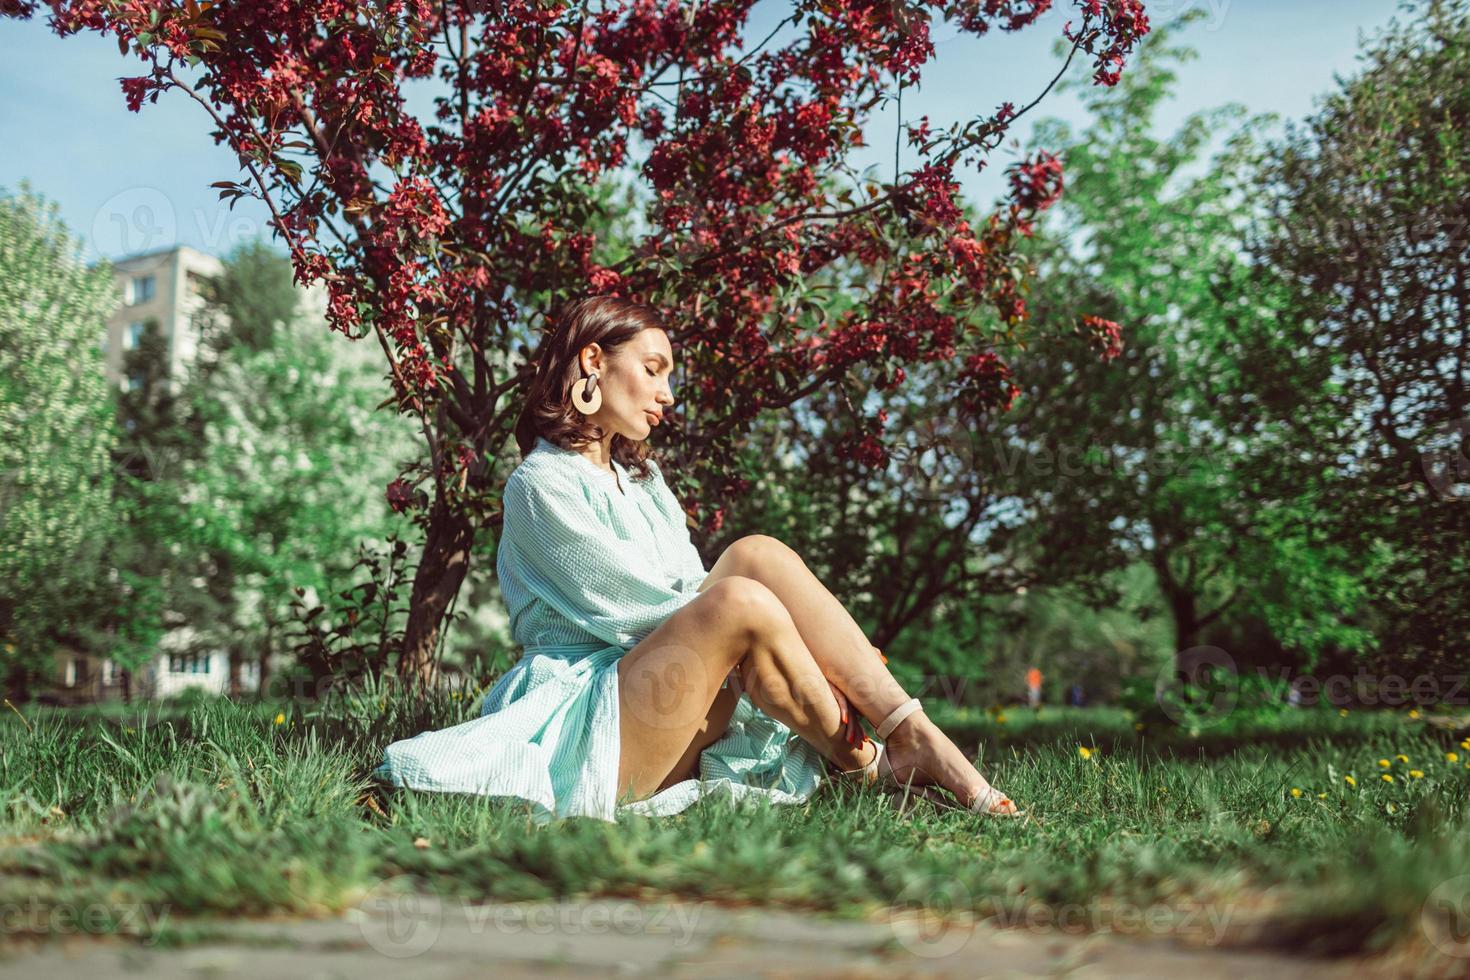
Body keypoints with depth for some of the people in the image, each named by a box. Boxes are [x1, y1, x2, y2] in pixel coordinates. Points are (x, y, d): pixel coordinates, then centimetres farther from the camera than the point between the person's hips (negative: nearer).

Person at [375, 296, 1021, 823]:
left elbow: (695, 597, 11)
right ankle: (864, 764, -9)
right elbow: (630, 606, -13)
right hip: (583, 713, -7)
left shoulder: (643, 478, 23)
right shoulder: (542, 483, -4)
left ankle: (919, 741, -20)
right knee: (743, 597, -29)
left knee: (756, 554, -15)